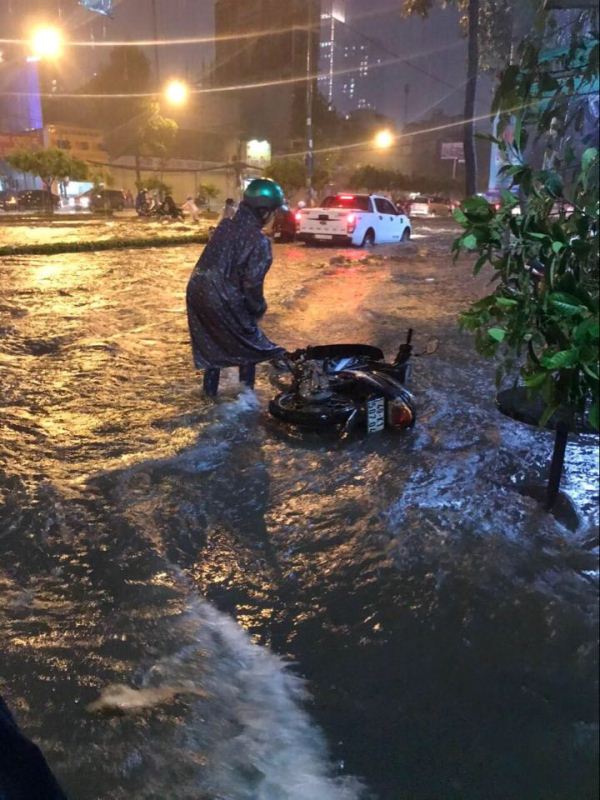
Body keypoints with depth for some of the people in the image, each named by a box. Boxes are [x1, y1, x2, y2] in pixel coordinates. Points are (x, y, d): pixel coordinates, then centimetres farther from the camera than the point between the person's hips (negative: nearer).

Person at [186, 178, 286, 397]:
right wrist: (259, 308, -1)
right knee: (250, 344, 14)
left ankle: (210, 390, 37)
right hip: (224, 300, -7)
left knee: (212, 343, 25)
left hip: (198, 292, 7)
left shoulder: (225, 226, 6)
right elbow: (251, 283, -17)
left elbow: (210, 261, 13)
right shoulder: (259, 241, -15)